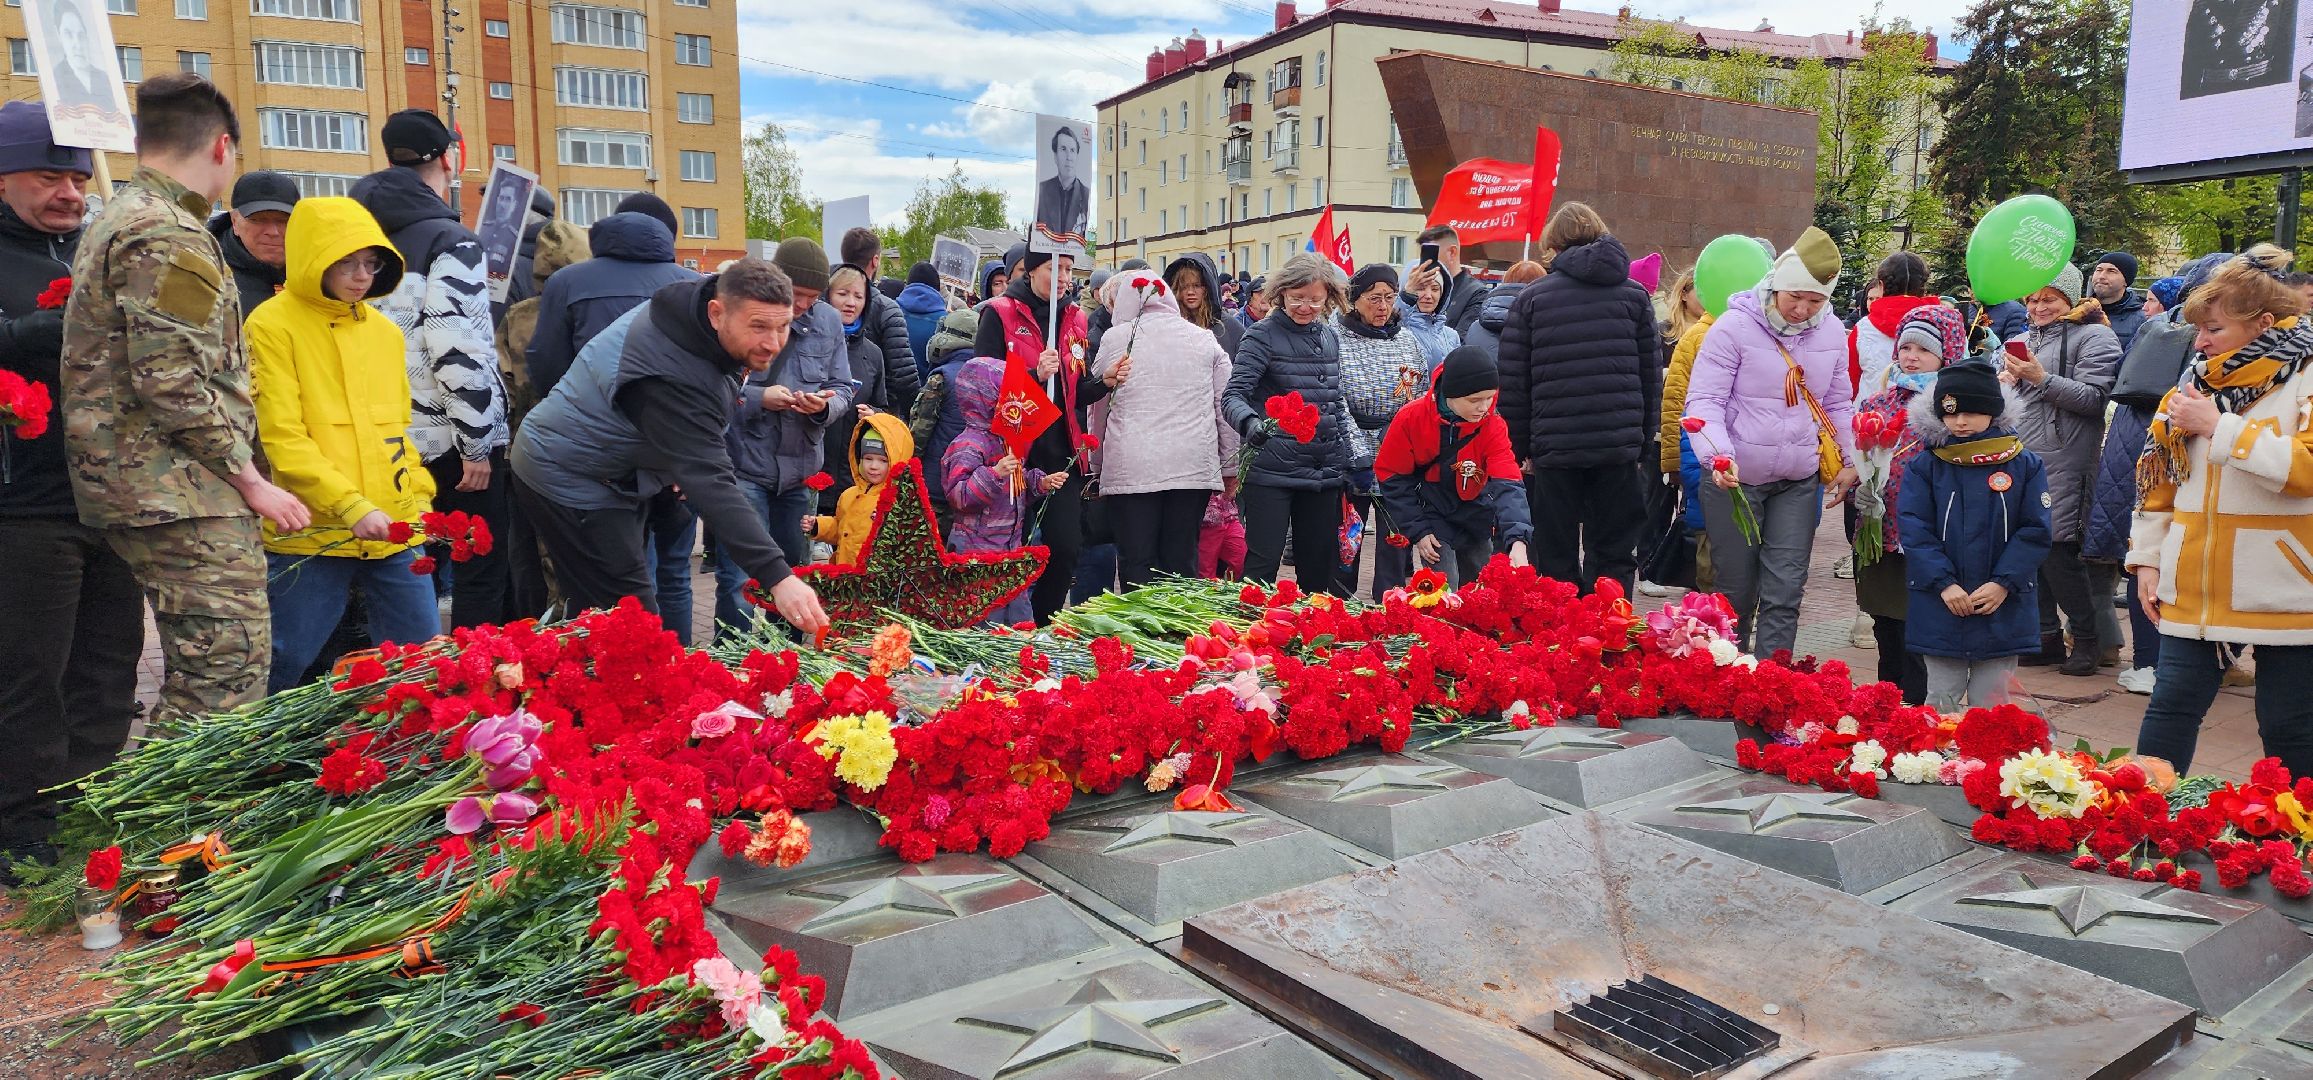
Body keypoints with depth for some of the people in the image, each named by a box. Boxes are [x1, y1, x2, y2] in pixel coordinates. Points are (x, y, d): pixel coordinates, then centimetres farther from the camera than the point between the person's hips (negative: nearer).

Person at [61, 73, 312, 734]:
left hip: (129, 485, 11)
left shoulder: (116, 221, 21)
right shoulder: (168, 236, -12)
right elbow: (175, 384, -20)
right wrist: (252, 483, -12)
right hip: (185, 498, -11)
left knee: (195, 679, 16)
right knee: (228, 679, -10)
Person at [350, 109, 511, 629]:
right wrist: (477, 443, -15)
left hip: (396, 441, 8)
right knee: (481, 576, -1)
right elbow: (458, 349, -20)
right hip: (452, 440, -8)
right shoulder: (451, 240, -11)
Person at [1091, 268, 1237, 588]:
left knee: (1136, 564, 1)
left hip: (1131, 468, -2)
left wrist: (1096, 464, 23)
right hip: (1194, 466, 2)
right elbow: (1225, 406, 12)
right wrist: (1230, 466, 20)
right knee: (1182, 562, 6)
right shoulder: (1205, 339, 11)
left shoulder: (1116, 337, 4)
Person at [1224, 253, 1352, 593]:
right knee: (1262, 564, -6)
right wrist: (1250, 423, -36)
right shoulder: (1263, 335, -6)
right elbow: (1233, 395, -15)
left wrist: (1346, 463, 15)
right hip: (1272, 472, -6)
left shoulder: (1329, 337, 12)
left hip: (1324, 473, 6)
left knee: (1319, 569, 11)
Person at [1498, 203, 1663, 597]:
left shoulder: (1532, 298, 2)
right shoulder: (1635, 295, 8)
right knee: (1614, 557, 8)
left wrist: (1521, 447, 4)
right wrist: (1642, 442, 12)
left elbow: (1513, 383, -1)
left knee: (1557, 563, 6)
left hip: (1554, 446, -1)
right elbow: (1652, 376, 7)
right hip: (1619, 446, 2)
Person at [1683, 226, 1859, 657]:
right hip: (1735, 479, -3)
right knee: (1737, 592, 7)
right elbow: (1704, 400, -13)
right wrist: (1719, 453, -28)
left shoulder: (1832, 333, 5)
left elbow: (1838, 404, 18)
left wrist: (1849, 461, 13)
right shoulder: (1735, 327, -10)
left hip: (1798, 483, 3)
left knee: (1785, 593, -1)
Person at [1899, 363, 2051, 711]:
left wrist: (2003, 583, -12)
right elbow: (1914, 530, -5)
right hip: (1940, 608, 0)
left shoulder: (2024, 466, 1)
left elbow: (2035, 532, -2)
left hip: (2002, 610, 0)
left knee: (1990, 706, 8)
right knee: (1940, 705, 9)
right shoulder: (1924, 466, 0)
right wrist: (1944, 583, -15)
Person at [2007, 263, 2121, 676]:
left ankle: (2087, 638, 5)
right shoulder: (2022, 340, 20)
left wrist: (2042, 378, -19)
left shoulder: (2093, 338, -2)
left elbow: (2093, 397, -12)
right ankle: (2047, 637, 17)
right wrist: (2006, 383, 4)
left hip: (2063, 465, -7)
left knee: (2057, 549, -9)